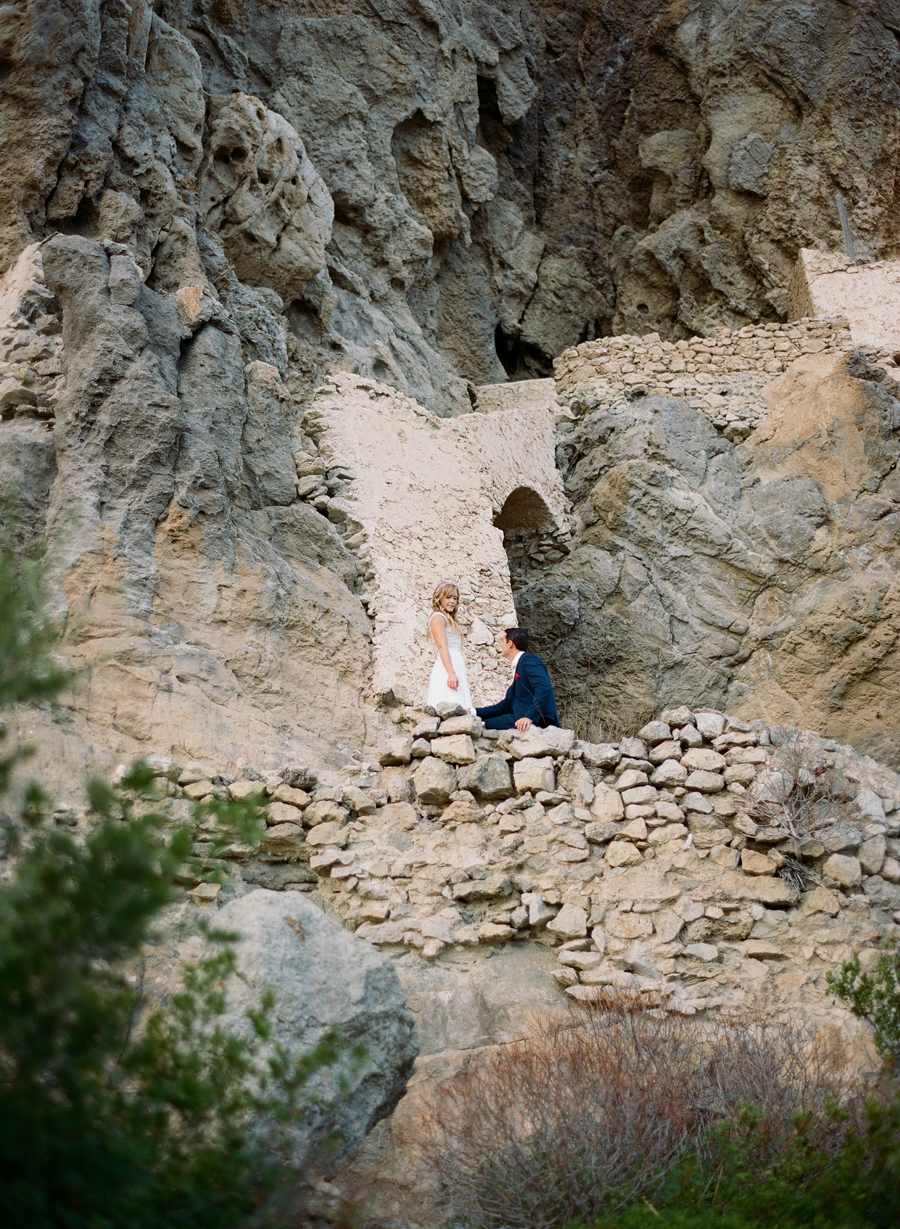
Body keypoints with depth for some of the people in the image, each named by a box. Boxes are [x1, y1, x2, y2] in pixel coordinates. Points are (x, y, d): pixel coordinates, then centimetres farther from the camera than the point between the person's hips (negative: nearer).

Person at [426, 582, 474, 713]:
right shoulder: (438, 617, -3)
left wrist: (461, 675, 20)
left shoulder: (449, 620, 26)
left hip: (456, 667, 9)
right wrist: (451, 673, -24)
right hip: (447, 668, -9)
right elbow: (442, 647, -14)